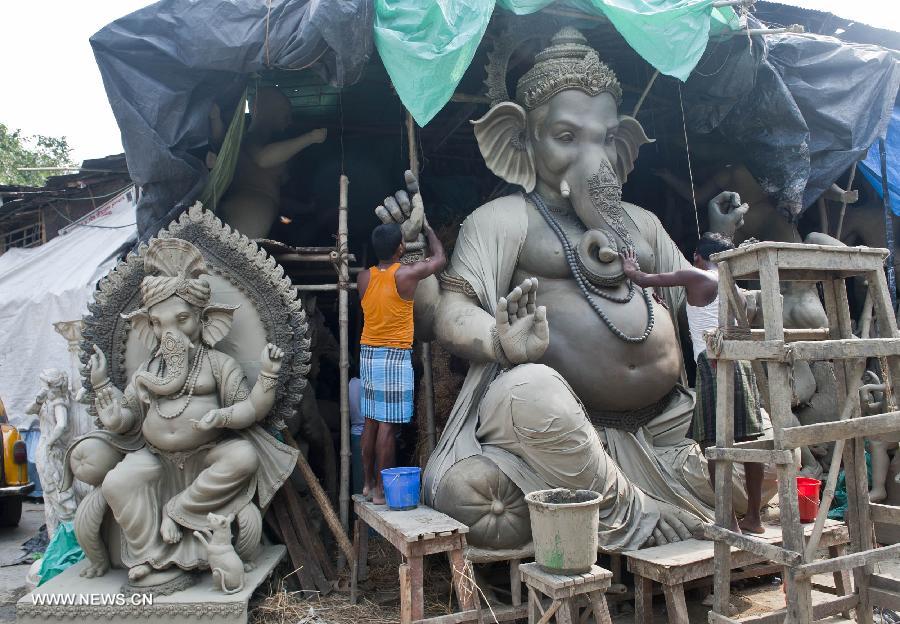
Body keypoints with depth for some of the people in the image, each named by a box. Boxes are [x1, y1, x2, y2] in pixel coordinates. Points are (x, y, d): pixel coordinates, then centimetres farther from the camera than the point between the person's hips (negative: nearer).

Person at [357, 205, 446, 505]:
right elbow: (440, 259, 5)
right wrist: (426, 227, 18)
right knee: (388, 425, -2)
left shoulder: (363, 278, 2)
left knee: (371, 421, 13)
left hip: (368, 354, 6)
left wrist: (388, 233, 30)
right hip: (395, 356, -6)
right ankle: (381, 490, 3)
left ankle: (368, 483, 22)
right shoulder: (406, 274, -12)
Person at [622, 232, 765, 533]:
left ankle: (729, 523, -4)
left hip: (713, 363, -7)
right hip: (741, 362, 8)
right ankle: (753, 518, 18)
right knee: (747, 441, 10)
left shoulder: (695, 276, 0)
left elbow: (644, 280, 3)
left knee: (714, 444, -4)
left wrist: (630, 269, 24)